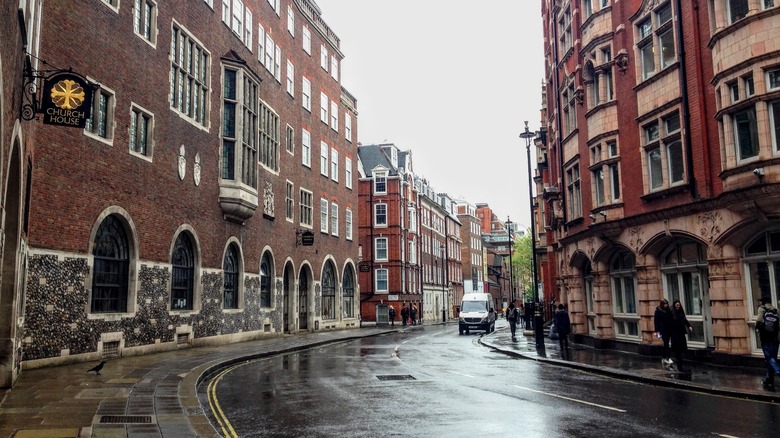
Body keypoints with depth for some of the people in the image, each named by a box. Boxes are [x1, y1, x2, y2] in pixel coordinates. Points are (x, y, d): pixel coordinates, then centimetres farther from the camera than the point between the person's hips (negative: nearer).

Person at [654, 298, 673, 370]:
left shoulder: (668, 310, 10)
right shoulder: (658, 311, -4)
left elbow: (671, 320, 13)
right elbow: (656, 321, -5)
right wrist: (657, 331, -10)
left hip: (668, 329, 5)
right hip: (662, 329, -5)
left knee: (666, 344, 9)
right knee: (666, 343, -13)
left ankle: (663, 358, 19)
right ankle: (668, 358, -14)